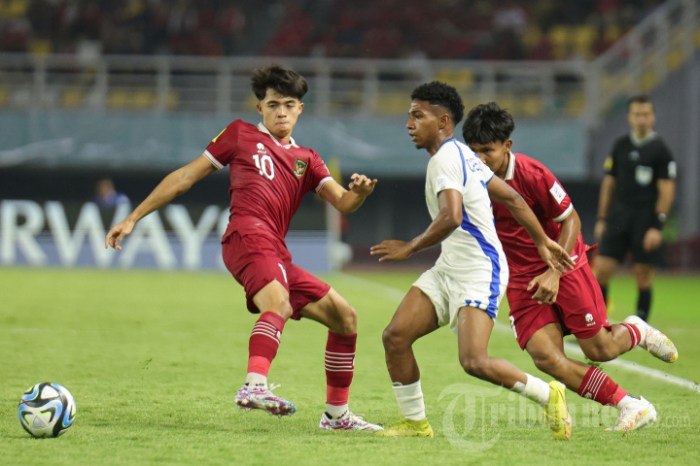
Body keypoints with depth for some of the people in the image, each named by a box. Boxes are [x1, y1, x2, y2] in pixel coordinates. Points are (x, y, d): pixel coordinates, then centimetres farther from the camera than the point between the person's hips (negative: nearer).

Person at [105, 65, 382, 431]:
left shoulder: (307, 160, 26)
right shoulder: (241, 134, 16)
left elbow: (342, 203, 13)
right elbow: (186, 176, 16)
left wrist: (359, 193, -13)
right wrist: (134, 217, 12)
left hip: (277, 256, 7)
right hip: (248, 235, -6)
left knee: (345, 317, 9)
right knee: (279, 303, -35)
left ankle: (337, 414, 17)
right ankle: (255, 386, -56)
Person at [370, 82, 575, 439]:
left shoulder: (445, 159, -15)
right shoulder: (461, 155, 15)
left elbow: (450, 218, -29)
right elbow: (512, 198, 19)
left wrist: (409, 248, -18)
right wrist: (542, 242, 25)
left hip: (479, 272, -10)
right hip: (448, 270, 10)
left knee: (474, 361, -20)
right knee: (395, 336, -2)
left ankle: (548, 395, 1)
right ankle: (415, 422, 9)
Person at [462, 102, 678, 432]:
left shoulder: (531, 174, -20)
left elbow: (571, 220, -12)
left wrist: (554, 272, -19)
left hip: (563, 266, -4)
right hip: (521, 278, 4)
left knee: (600, 350, 0)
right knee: (545, 357, -14)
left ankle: (636, 332, 38)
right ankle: (631, 406, -4)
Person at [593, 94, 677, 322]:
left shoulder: (660, 150, -4)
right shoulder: (620, 146, 9)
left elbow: (666, 191, -8)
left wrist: (657, 226, -15)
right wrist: (602, 218, 11)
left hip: (646, 219, -4)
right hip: (619, 217, 4)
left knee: (643, 276, 0)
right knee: (602, 269, -6)